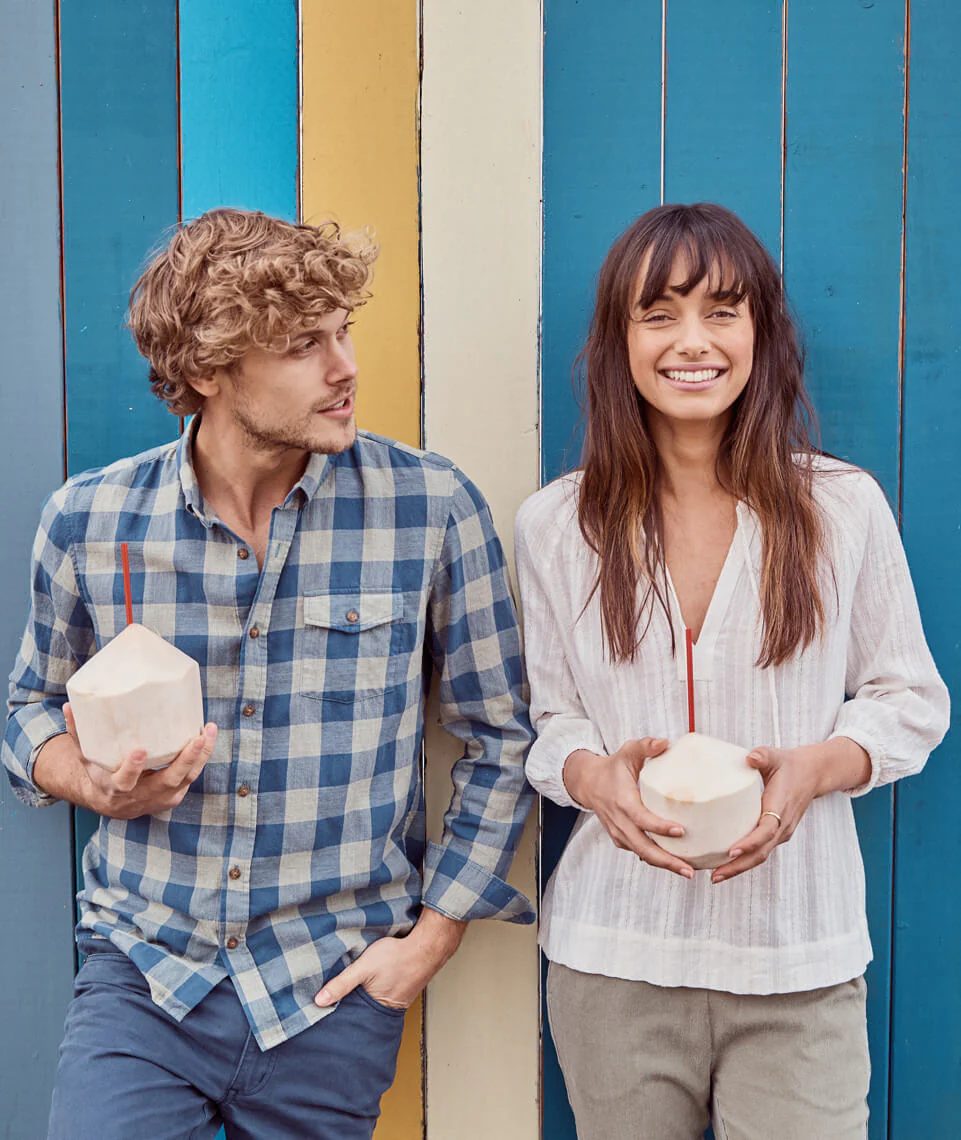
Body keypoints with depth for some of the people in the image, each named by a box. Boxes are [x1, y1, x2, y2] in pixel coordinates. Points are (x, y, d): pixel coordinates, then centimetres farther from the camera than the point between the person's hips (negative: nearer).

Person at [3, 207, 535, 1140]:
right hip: (142, 980, 1)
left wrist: (430, 939, -3)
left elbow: (498, 739, 0)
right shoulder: (88, 519, -4)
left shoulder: (432, 509, -9)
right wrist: (96, 783, -10)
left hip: (335, 996, 0)